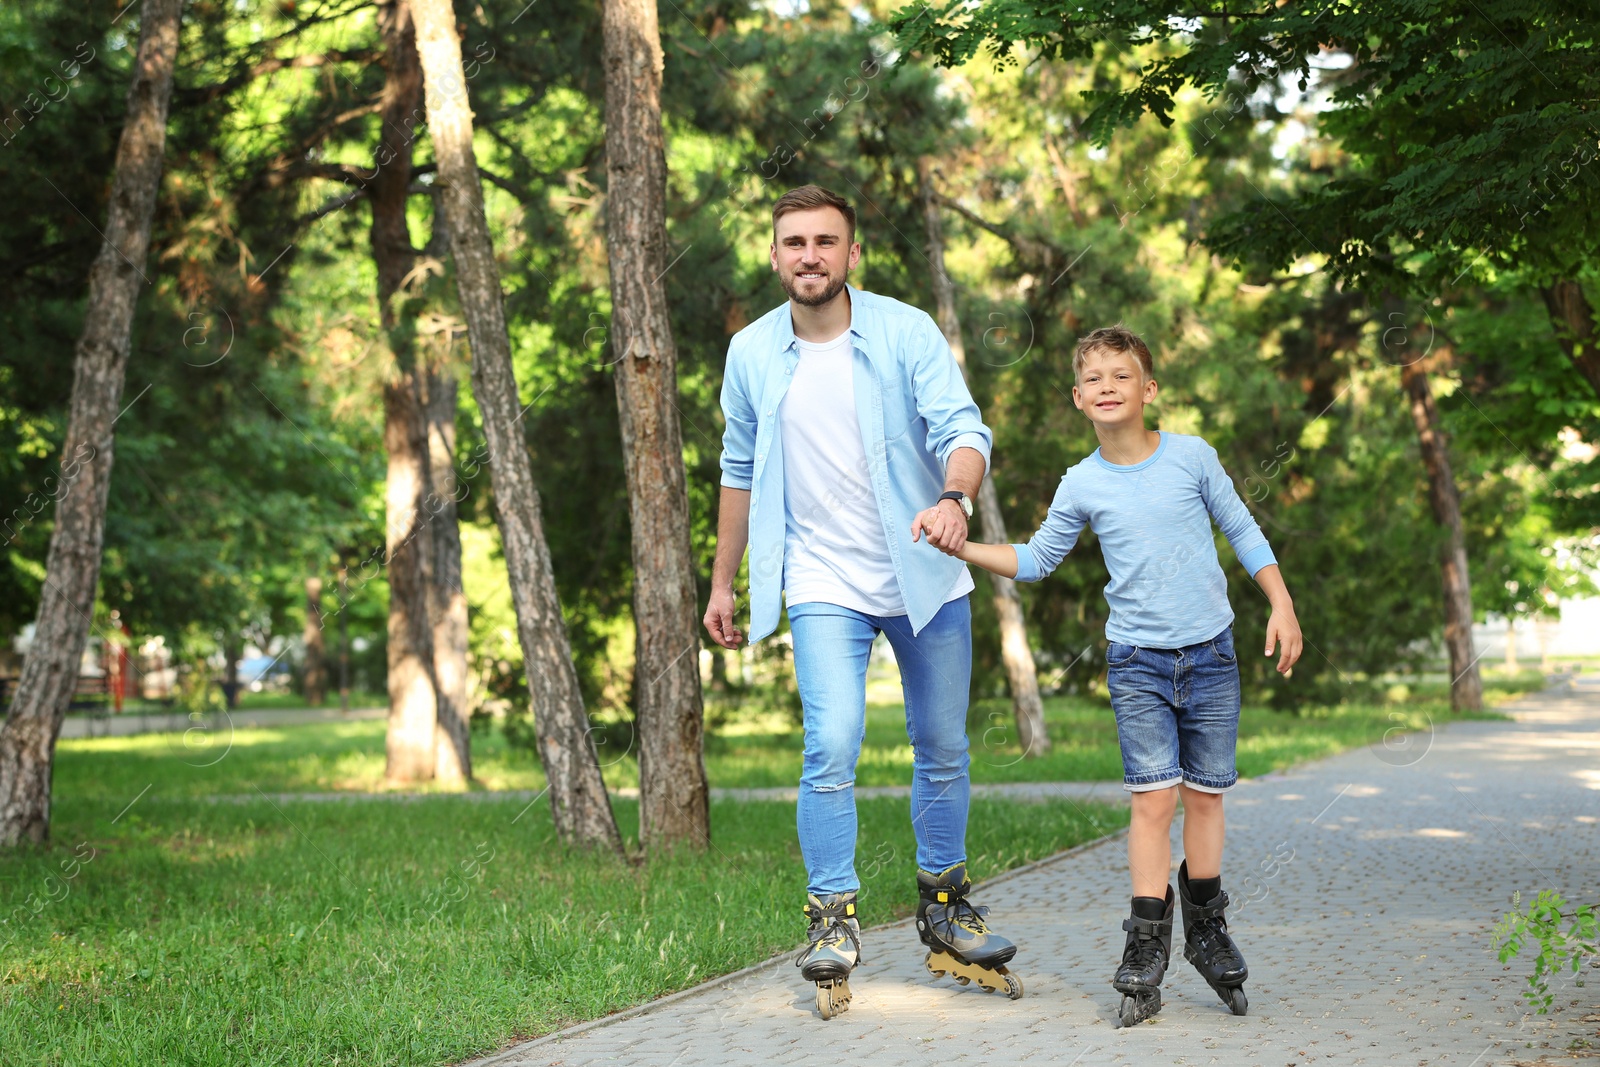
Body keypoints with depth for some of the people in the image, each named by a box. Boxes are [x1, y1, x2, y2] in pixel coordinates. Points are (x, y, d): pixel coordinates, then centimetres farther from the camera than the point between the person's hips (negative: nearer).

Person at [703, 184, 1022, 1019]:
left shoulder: (906, 333, -8)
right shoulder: (751, 354, 0)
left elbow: (963, 428, -17)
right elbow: (740, 472, 12)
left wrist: (954, 497, -39)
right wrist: (722, 582, 14)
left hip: (924, 577, 0)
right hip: (825, 588, 0)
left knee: (942, 753, 10)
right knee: (831, 748, -17)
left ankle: (944, 910, 27)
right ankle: (832, 920, -6)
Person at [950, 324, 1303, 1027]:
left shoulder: (1192, 457, -1)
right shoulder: (1082, 485, 0)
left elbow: (1242, 530, 9)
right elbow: (1034, 560, 11)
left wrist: (1281, 606, 5)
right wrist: (961, 548, -2)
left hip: (1210, 653, 1)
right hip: (1137, 660, -1)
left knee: (1205, 792, 6)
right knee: (1154, 796, -9)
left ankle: (1207, 930, 23)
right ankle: (1147, 948, -4)